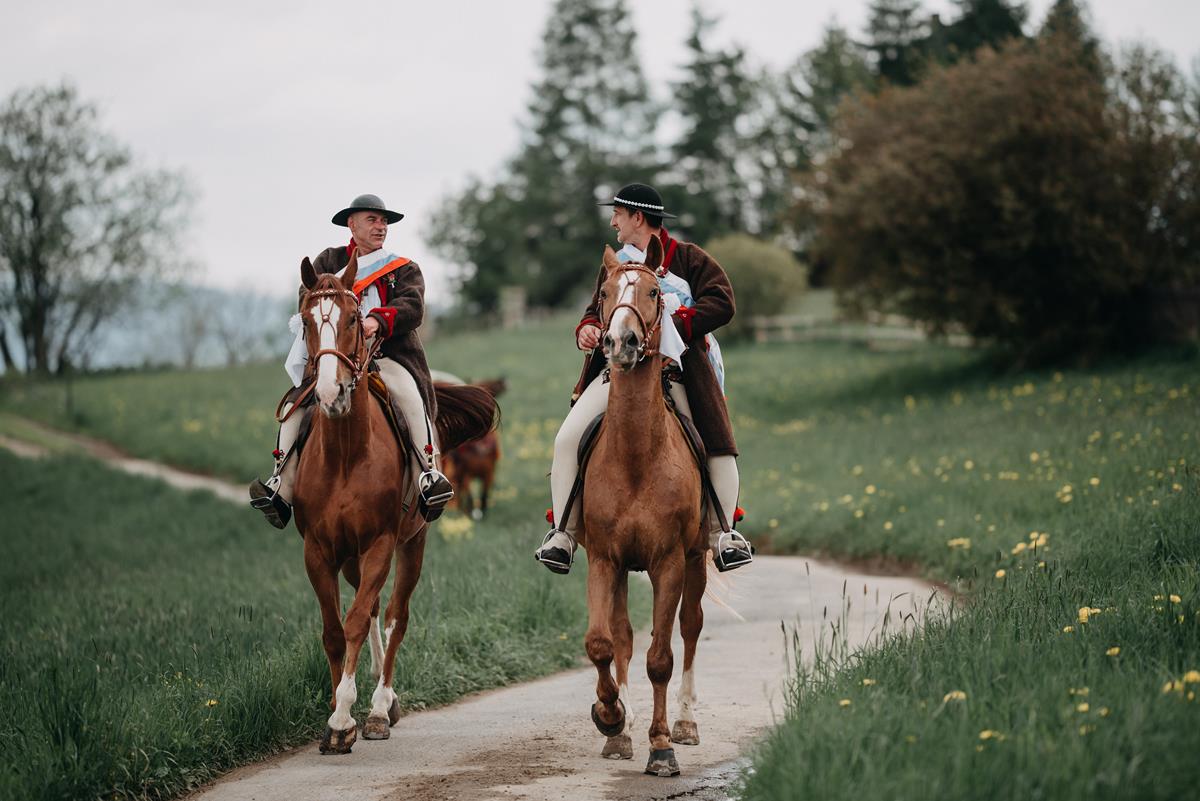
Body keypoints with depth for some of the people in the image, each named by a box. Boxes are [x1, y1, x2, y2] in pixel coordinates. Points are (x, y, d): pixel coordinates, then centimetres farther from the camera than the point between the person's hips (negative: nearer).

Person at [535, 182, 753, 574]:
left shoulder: (688, 258, 4)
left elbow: (722, 303, -7)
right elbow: (596, 311, 29)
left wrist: (675, 324, -19)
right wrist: (588, 330, 4)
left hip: (678, 368, -4)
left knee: (718, 443, -18)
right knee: (568, 439, -14)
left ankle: (722, 534, -4)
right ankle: (563, 534, -9)